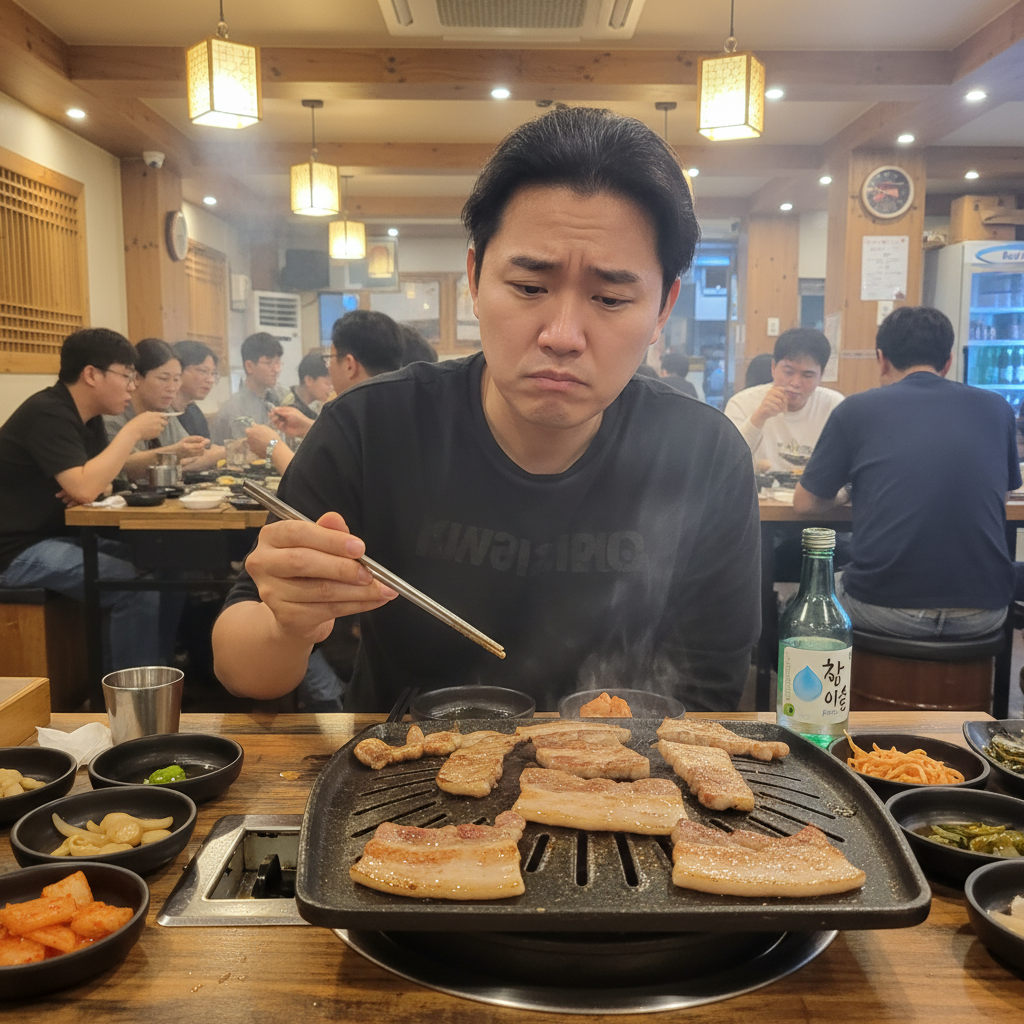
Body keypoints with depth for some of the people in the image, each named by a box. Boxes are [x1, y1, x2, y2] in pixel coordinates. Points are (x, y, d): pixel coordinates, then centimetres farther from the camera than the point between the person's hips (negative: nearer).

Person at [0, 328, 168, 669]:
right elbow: (84, 488, -31)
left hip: (58, 536, 9)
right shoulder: (48, 414, -19)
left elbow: (96, 479, 16)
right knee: (138, 585, -24)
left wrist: (94, 486, -10)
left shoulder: (86, 416, 9)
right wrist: (133, 431, -21)